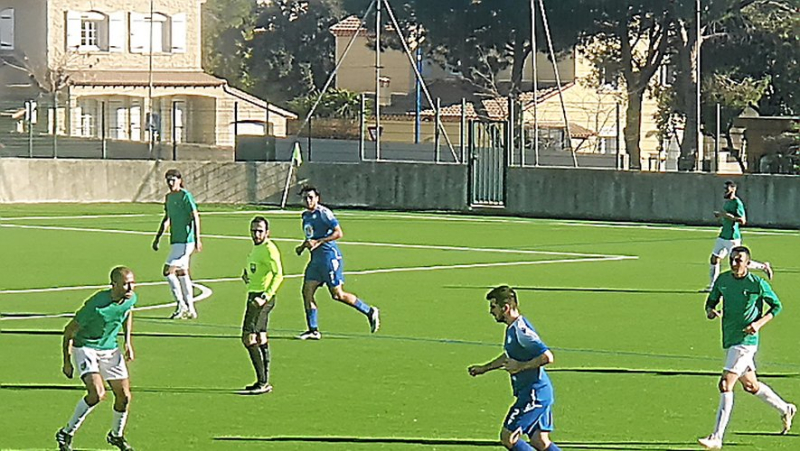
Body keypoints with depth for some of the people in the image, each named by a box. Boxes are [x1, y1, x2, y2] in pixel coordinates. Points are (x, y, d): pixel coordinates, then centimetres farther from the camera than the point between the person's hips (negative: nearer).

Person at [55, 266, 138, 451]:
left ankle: (116, 436, 31)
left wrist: (128, 342, 12)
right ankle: (66, 434, -8)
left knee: (124, 396, 3)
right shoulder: (97, 306, -31)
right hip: (85, 348, -6)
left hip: (110, 349, 6)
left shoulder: (131, 298, -10)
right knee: (97, 393, -25)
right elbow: (69, 331, -19)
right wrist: (67, 362, -15)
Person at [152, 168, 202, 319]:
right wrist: (158, 237, 23)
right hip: (175, 240, 9)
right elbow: (167, 220, 25)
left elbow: (195, 217, -13)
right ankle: (190, 310, 16)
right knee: (182, 273, 11)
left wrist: (197, 239, -18)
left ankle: (181, 305, -4)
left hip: (185, 241, -9)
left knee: (168, 271, -13)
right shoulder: (169, 197, 15)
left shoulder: (186, 196, -10)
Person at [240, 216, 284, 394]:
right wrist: (247, 274, 12)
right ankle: (264, 382, 18)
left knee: (249, 339, -13)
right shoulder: (255, 248, 16)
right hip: (254, 295, 10)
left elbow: (278, 275, -22)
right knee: (261, 339, 13)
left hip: (261, 297, -10)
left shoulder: (269, 249, -14)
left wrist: (265, 296, -29)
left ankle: (263, 382, -13)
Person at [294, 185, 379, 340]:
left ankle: (370, 312, 7)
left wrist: (318, 242, -20)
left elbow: (338, 233, -15)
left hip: (329, 256, -9)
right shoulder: (305, 215, 15)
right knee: (307, 291, 0)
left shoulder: (323, 213, -12)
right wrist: (303, 246, 13)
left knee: (337, 294, -7)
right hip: (316, 259, 9)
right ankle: (313, 330, 5)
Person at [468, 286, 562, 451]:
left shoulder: (520, 330, -19)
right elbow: (510, 356, 31)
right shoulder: (512, 328, 12)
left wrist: (520, 366, -21)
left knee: (508, 437, -4)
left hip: (534, 393, -10)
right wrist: (484, 368, 33)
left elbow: (547, 356, -27)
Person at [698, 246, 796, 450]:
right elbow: (711, 301, 16)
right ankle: (785, 409, 44)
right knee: (750, 385, 20)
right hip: (730, 340, 7)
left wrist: (759, 323, -14)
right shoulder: (723, 280, 5)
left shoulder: (758, 284, -10)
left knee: (725, 384, -16)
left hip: (746, 340, -7)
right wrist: (711, 311, -9)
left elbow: (776, 306, 1)